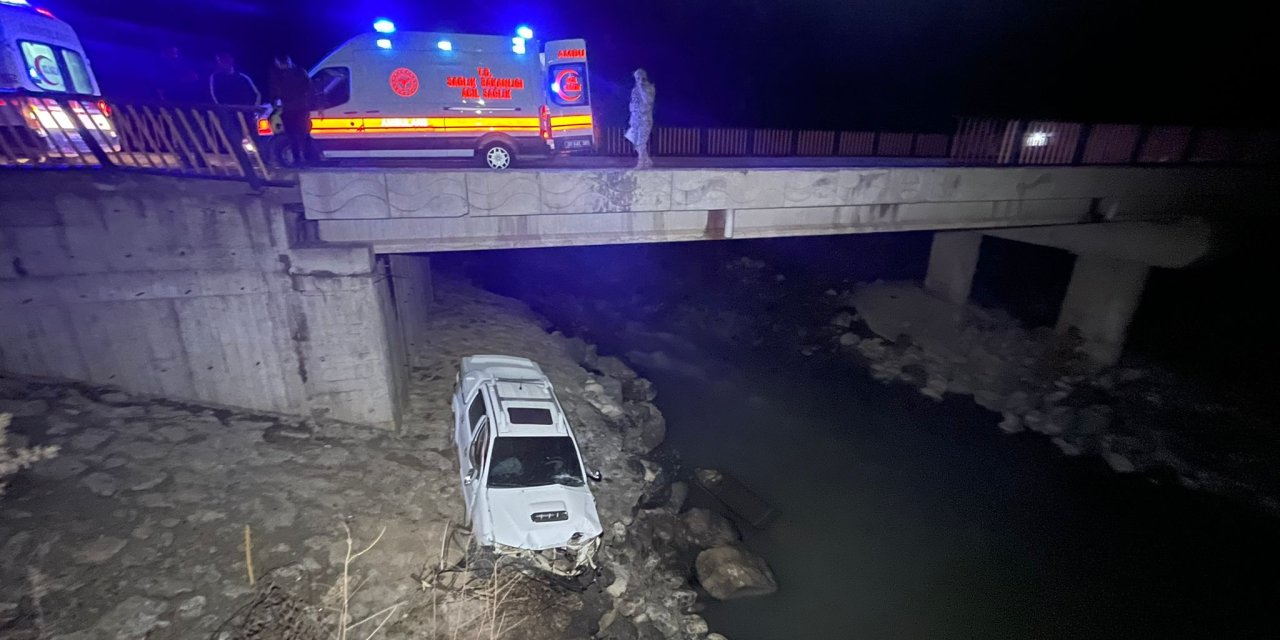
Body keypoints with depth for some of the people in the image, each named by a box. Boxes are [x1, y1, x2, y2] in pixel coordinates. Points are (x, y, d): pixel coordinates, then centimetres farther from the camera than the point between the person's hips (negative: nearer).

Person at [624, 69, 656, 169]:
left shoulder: (650, 88, -3)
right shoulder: (635, 90, 13)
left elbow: (648, 100, -21)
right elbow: (633, 105, 17)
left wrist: (641, 87, -19)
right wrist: (631, 119, 14)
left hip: (645, 119, -6)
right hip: (635, 119, 6)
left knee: (641, 142, -9)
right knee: (636, 143, 6)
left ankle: (641, 163, -1)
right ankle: (647, 161, 17)